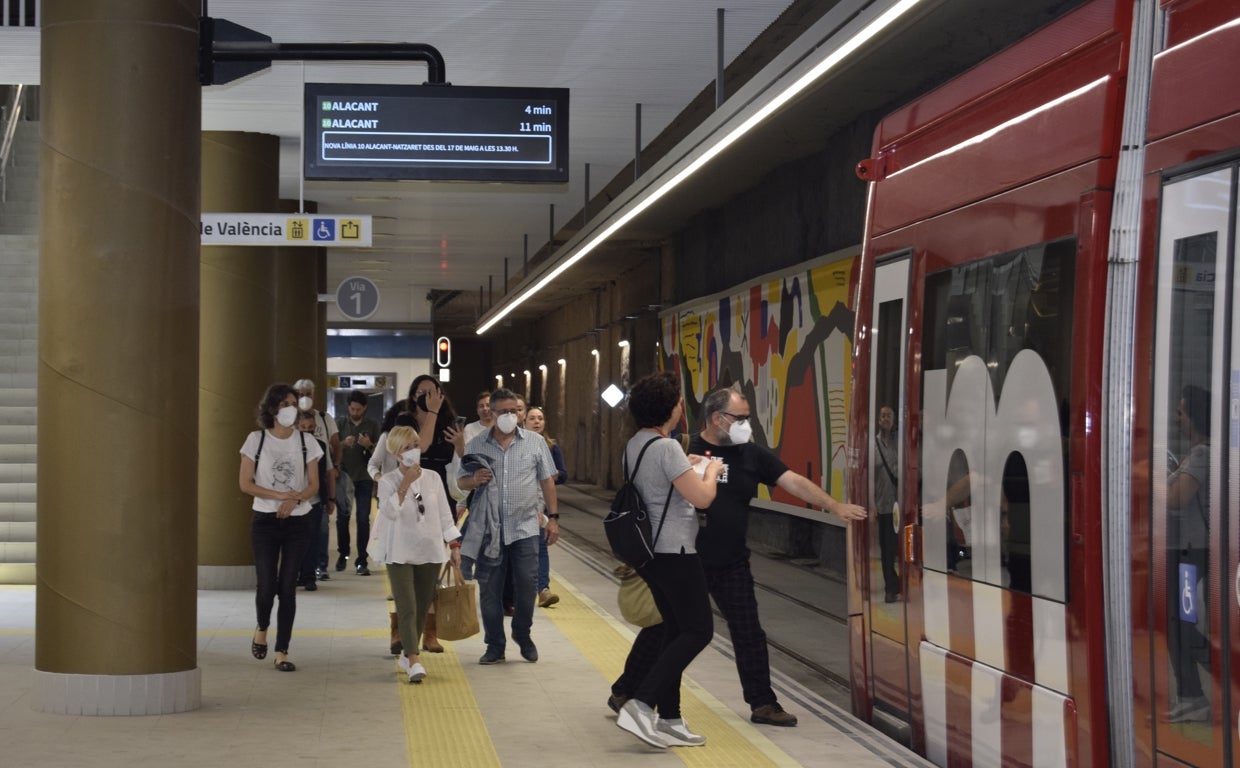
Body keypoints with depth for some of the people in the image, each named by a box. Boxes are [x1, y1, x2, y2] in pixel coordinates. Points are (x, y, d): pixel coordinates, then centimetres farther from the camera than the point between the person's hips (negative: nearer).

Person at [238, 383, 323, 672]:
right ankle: (262, 629, 26)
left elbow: (313, 486, 3)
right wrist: (282, 495, -14)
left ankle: (282, 652, 5)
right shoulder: (256, 440, -1)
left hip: (297, 521, 1)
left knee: (287, 587, -1)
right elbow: (245, 484, -4)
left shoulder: (306, 441, 4)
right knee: (267, 585, -6)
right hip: (264, 520, -1)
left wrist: (294, 499, -17)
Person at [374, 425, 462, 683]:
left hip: (430, 552, 4)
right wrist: (405, 483, -26)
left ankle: (407, 655, 25)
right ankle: (414, 662, -18)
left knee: (422, 608, 10)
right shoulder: (388, 482, -5)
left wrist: (455, 545, 6)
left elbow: (444, 515, 10)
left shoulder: (432, 479, 5)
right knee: (407, 608, -12)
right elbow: (389, 512, -22)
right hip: (400, 553, -4)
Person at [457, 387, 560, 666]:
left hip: (525, 526, -1)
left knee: (527, 582, -5)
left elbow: (547, 482, 9)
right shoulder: (476, 445, 6)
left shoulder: (535, 442, 6)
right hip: (488, 528, 1)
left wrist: (553, 517, 3)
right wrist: (474, 480, -13)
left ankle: (522, 633, 19)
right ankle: (494, 645, 15)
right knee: (489, 588, 3)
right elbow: (461, 483, 10)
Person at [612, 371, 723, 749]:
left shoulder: (635, 445, 10)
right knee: (698, 630, -5)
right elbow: (702, 497, -21)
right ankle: (641, 705, -14)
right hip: (674, 552, -10)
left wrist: (684, 465, 21)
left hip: (651, 551, 10)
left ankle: (669, 719, 14)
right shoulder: (667, 448, -20)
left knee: (675, 631, 14)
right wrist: (710, 470, -2)